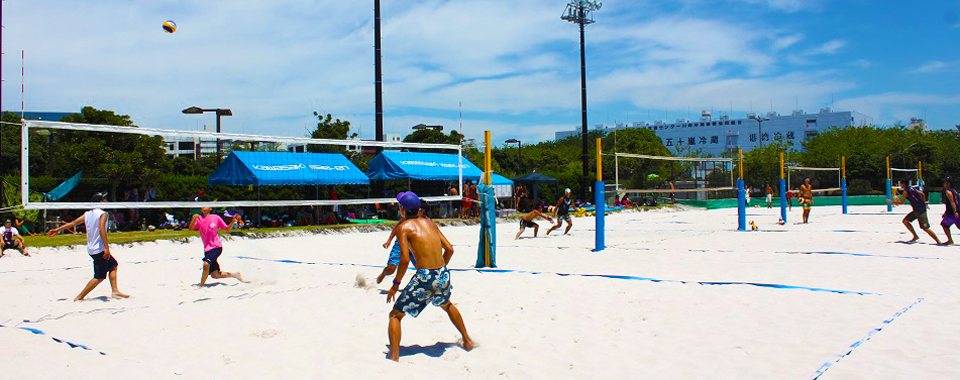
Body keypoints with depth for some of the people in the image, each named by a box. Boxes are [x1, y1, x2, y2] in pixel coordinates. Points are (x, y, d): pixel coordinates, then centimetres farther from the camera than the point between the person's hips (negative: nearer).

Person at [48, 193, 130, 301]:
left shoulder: (87, 214, 10)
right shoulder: (103, 214, -13)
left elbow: (73, 222, 11)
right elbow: (101, 229, -25)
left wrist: (57, 229, 21)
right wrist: (107, 247, -28)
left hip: (91, 248, 9)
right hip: (99, 249, -9)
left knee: (113, 265, 22)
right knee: (99, 277, -4)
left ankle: (115, 291, 19)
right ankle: (80, 297, -2)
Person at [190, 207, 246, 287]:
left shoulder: (216, 218, -1)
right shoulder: (199, 219, 5)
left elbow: (227, 229, 7)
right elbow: (191, 228, -11)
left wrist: (233, 222, -11)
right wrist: (194, 218, -27)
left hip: (216, 247, -4)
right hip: (207, 249, 4)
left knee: (206, 264, -29)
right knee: (215, 275, 5)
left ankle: (201, 285, -12)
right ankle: (234, 274, 28)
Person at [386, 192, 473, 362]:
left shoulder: (403, 227, -2)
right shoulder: (429, 222, 15)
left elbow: (405, 259, -13)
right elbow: (449, 249, 14)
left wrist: (395, 284, -2)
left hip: (424, 277, -6)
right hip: (443, 275, 6)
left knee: (395, 315, 8)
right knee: (447, 305, 37)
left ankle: (394, 358, -4)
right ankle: (467, 341, 47)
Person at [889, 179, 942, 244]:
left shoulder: (906, 191, -12)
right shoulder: (911, 189, 13)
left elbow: (901, 202, -13)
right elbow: (922, 194, 20)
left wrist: (891, 201, -1)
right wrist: (923, 203, 29)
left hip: (920, 211, -9)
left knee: (925, 228, -8)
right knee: (905, 221, 13)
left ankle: (938, 241, -4)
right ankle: (915, 236, 16)